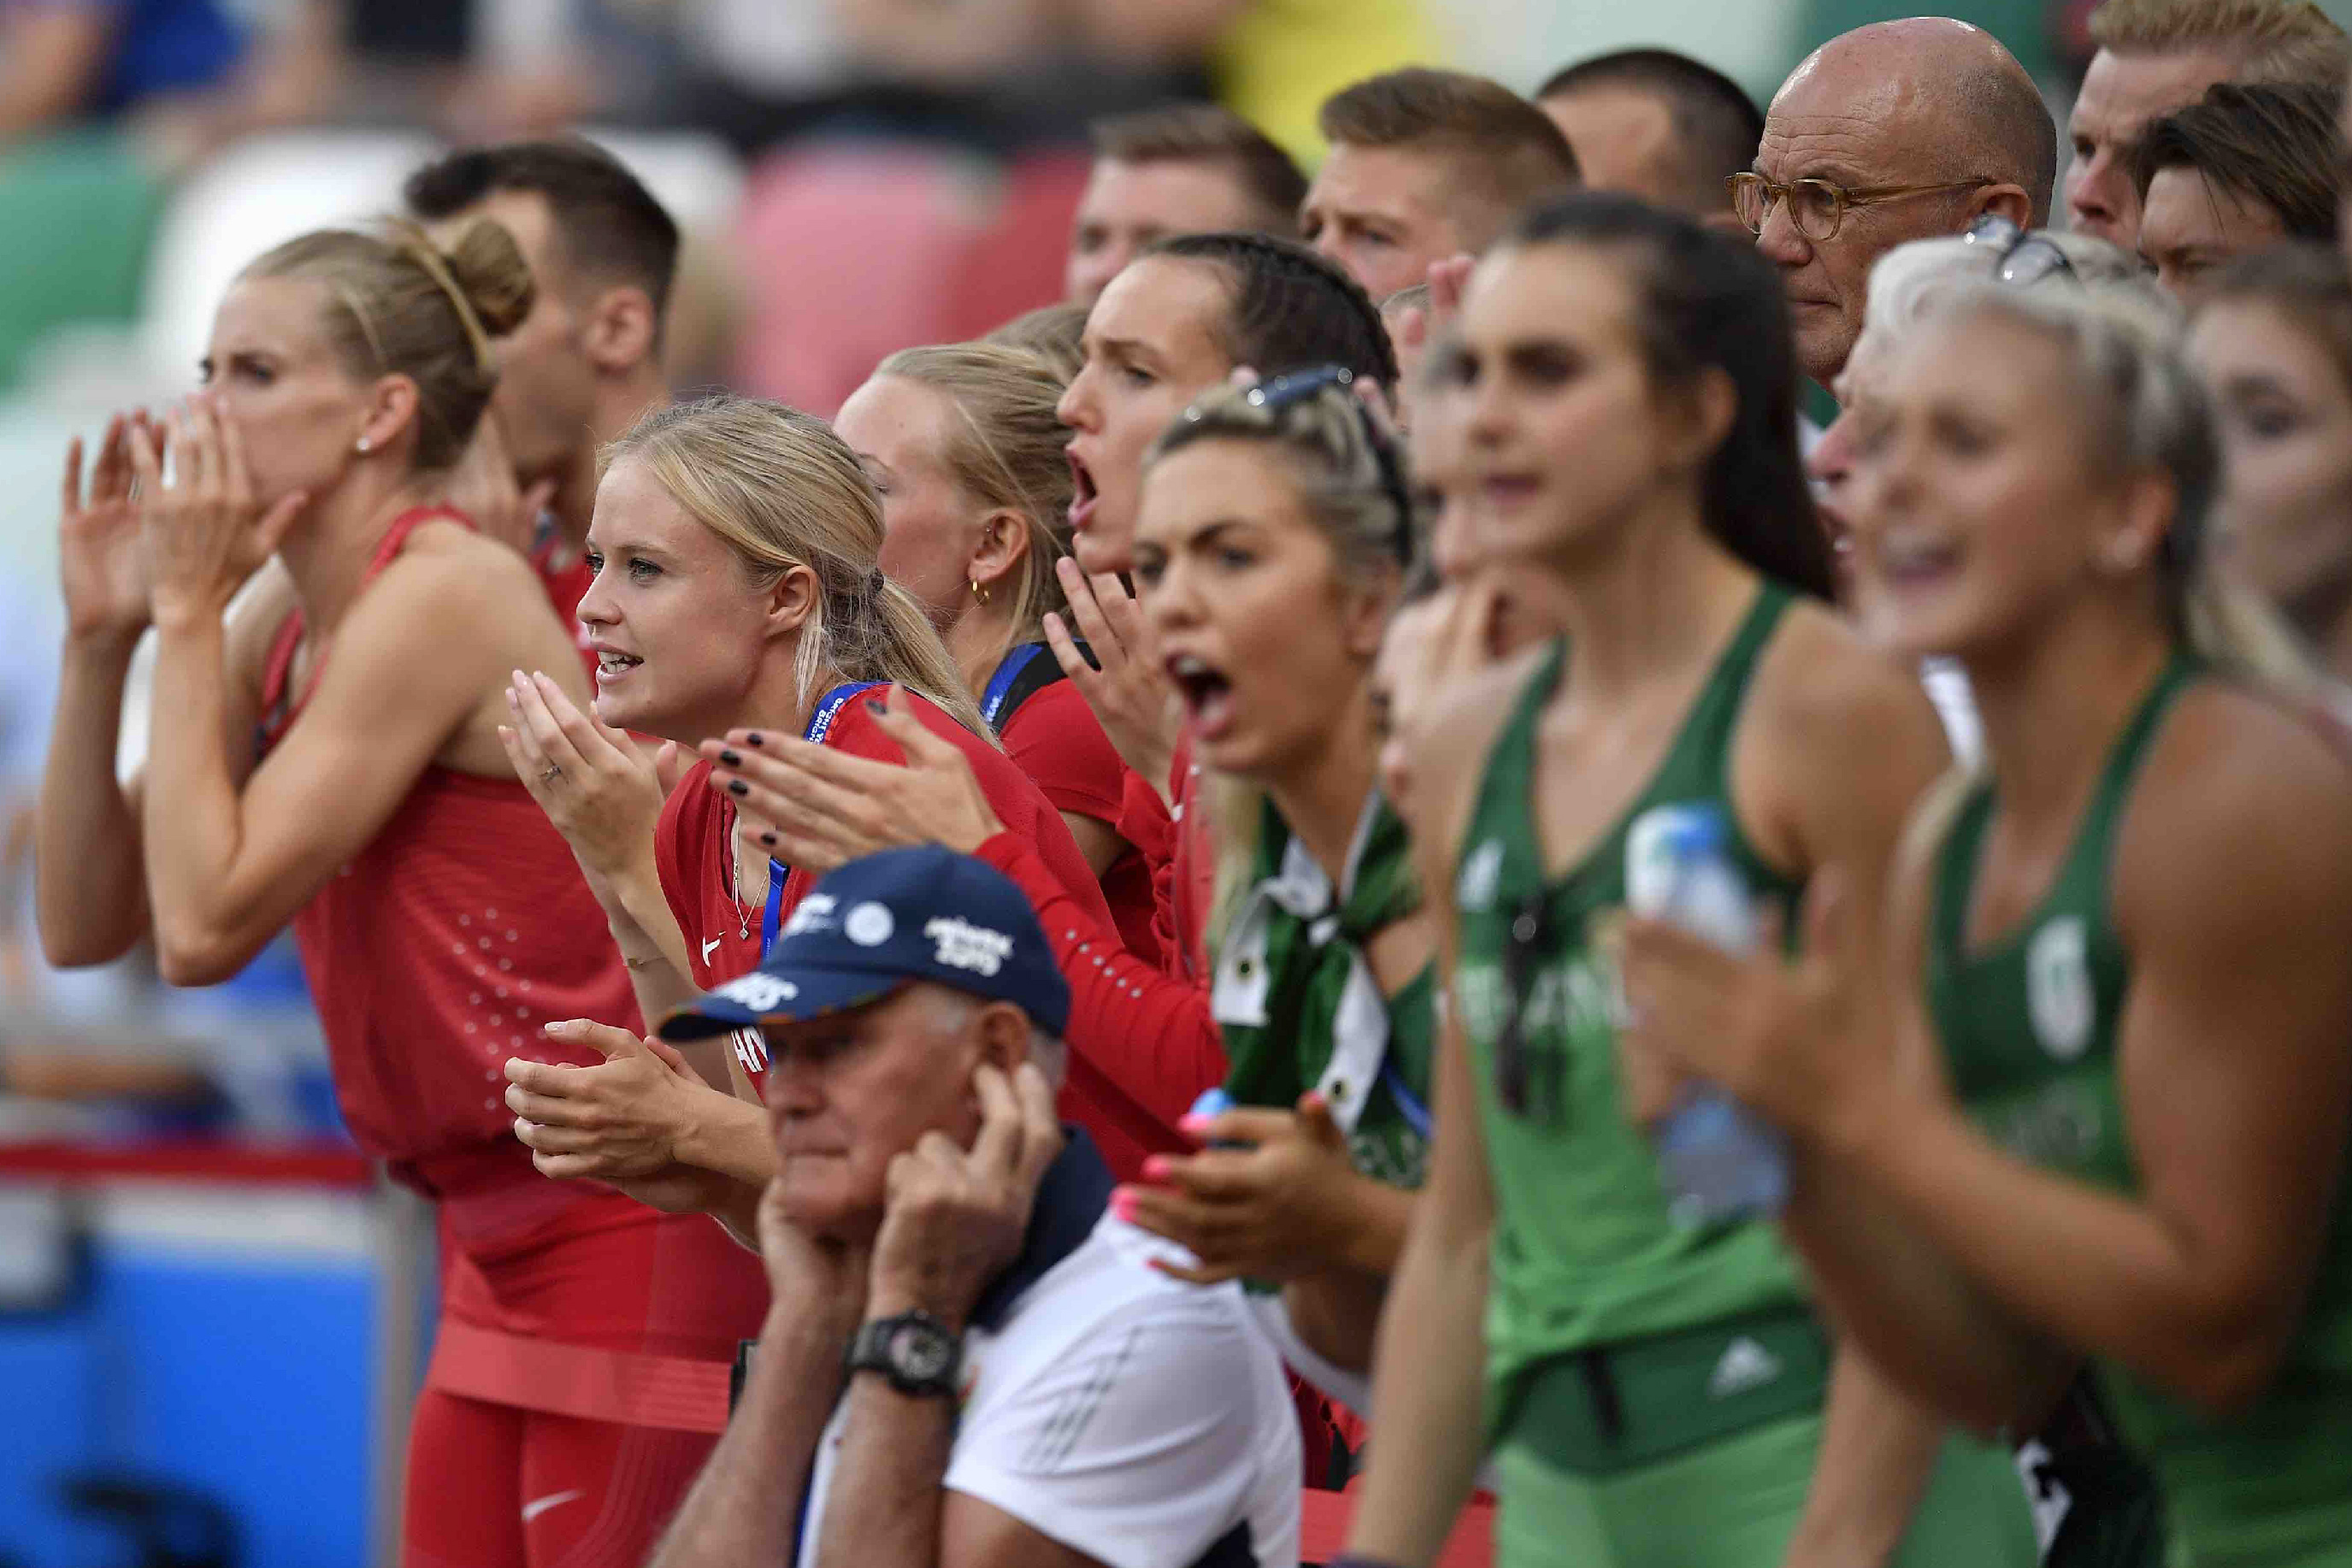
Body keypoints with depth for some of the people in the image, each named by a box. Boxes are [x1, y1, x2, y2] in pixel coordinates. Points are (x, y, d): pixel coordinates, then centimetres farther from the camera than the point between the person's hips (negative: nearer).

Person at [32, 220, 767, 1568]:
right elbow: (87, 925, 9)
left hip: (632, 1234, -9)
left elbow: (204, 927, -19)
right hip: (501, 1233, 9)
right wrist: (101, 639, 1)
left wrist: (187, 613, -12)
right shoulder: (287, 628, 10)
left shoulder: (445, 595, -16)